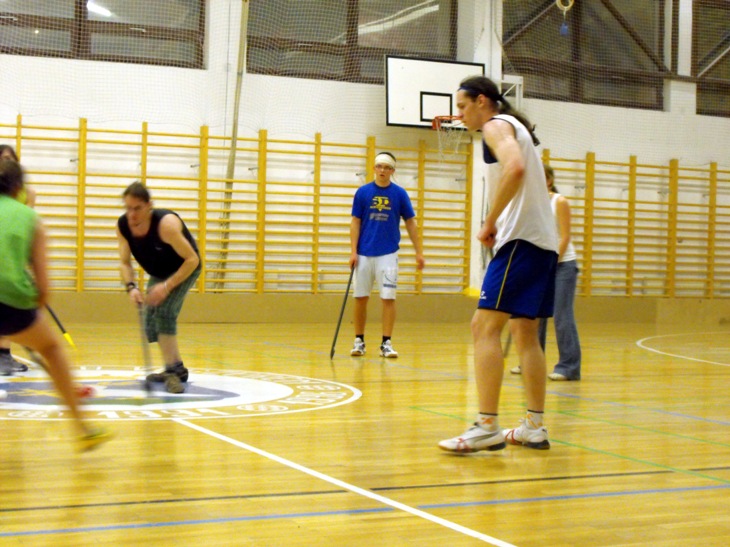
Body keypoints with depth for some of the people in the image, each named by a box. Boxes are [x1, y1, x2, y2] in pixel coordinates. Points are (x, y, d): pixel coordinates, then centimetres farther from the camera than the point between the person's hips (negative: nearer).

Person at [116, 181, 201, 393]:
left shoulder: (166, 224, -37)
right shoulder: (122, 226, -20)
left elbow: (192, 259, -33)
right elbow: (125, 262, -10)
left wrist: (167, 286, -38)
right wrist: (131, 287, -29)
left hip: (184, 269, -7)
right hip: (158, 273, 7)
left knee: (164, 312, -24)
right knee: (150, 322, 6)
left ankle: (172, 371, -21)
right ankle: (177, 368, 23)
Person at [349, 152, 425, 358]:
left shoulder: (399, 193, 1)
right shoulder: (363, 192, 2)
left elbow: (411, 223, 5)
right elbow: (355, 223, 3)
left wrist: (419, 252, 2)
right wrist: (353, 252, -5)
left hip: (388, 254, -1)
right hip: (364, 254, 1)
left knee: (388, 298, -5)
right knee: (360, 298, 5)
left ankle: (386, 343, 0)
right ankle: (359, 341, 17)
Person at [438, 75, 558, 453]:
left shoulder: (496, 125, -5)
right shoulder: (515, 128, 25)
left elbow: (515, 168, -25)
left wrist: (490, 222, -20)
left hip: (521, 238, -10)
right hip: (543, 240, 10)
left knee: (485, 326, -12)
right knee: (525, 333, 12)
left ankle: (486, 428, -16)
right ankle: (534, 428, 14)